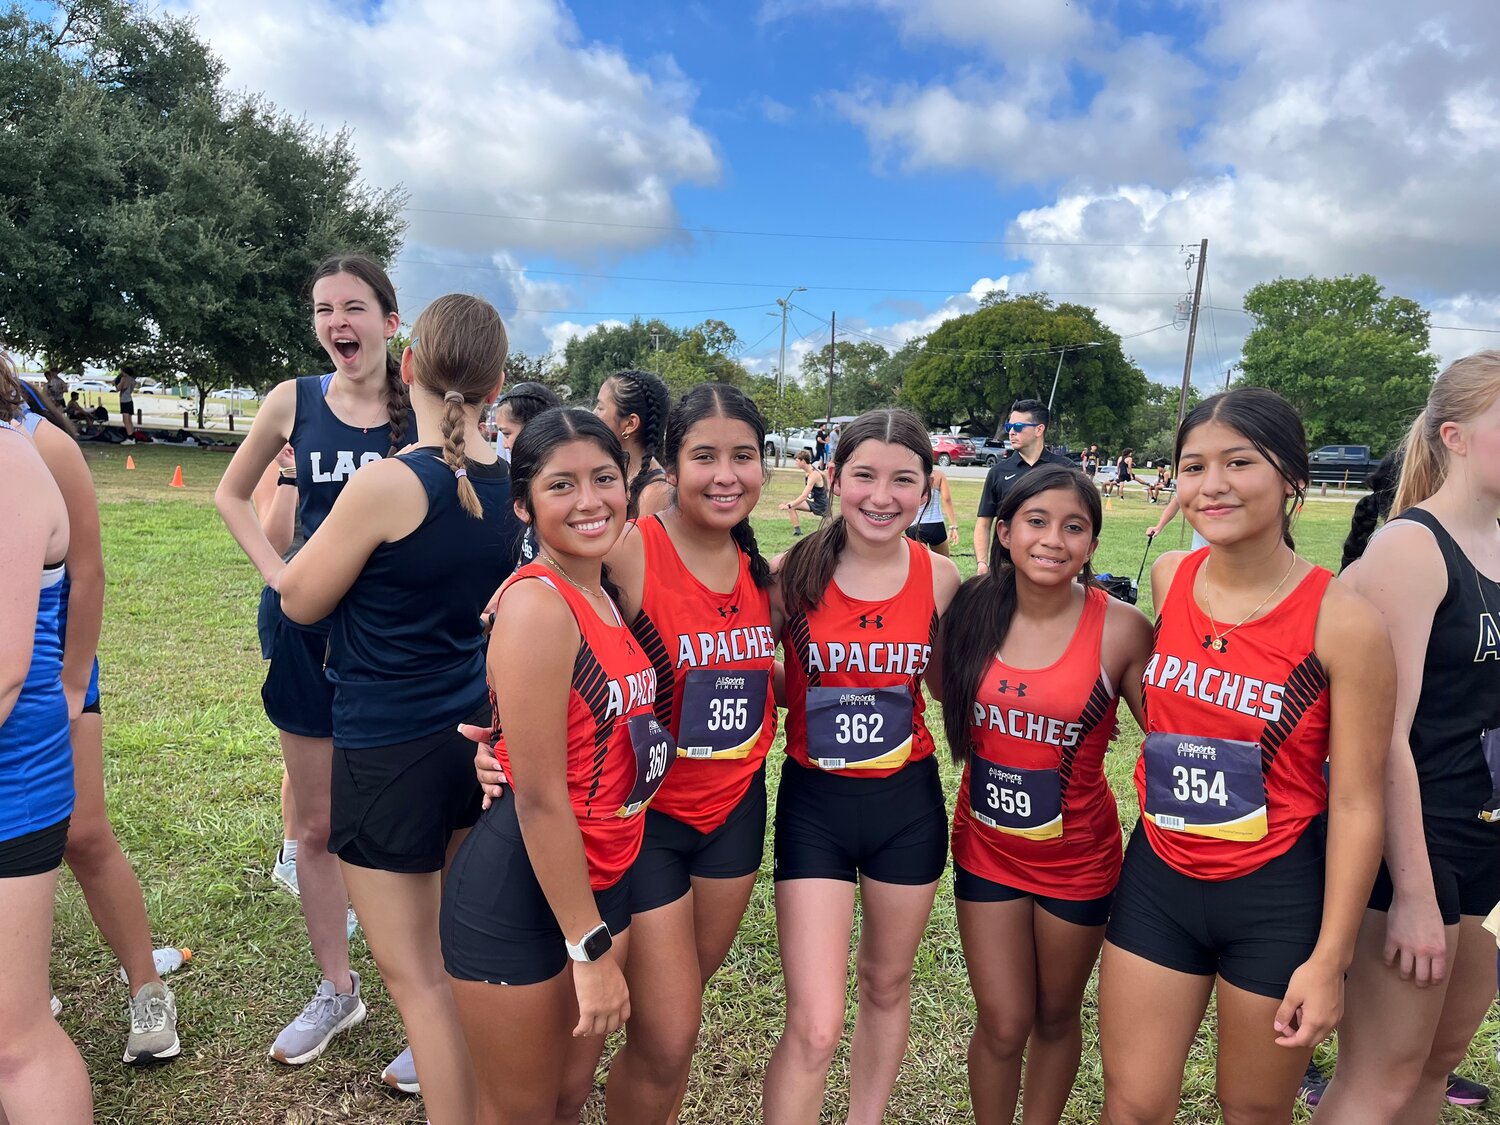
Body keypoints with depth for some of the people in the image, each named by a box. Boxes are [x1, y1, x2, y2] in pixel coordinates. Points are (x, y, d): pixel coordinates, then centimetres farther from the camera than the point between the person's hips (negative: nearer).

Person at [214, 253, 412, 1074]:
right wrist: (275, 571, 0)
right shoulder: (294, 402, -1)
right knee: (318, 826, 14)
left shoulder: (422, 408, -8)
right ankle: (336, 989, 35)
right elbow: (231, 494, 12)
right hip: (312, 634, 3)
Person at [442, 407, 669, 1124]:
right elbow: (540, 798, -22)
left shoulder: (608, 594, 3)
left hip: (604, 877, 7)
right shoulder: (537, 603, -23)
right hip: (519, 893, -7)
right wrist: (591, 947, -16)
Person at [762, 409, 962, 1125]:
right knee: (814, 1028, -5)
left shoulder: (939, 577, -7)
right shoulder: (795, 571, -13)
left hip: (909, 803, 3)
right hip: (815, 804, -2)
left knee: (887, 985, 23)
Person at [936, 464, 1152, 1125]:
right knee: (1003, 1026, 10)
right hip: (986, 846, 1)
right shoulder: (971, 611, -9)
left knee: (1056, 1018, 20)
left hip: (1077, 855, -1)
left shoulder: (1121, 629, -17)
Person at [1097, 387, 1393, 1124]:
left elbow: (1356, 802, -12)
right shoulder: (1168, 578, -4)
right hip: (1158, 877, 4)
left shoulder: (1344, 620, -17)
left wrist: (1330, 958, -10)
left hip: (1277, 897, -3)